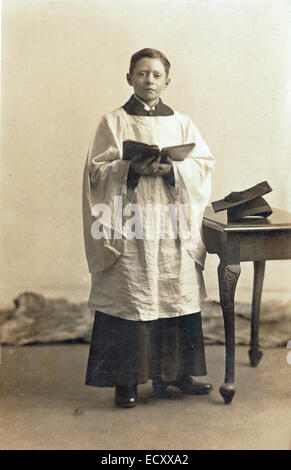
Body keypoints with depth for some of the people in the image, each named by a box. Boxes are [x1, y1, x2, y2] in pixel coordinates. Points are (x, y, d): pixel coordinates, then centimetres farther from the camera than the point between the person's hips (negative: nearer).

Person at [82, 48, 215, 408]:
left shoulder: (181, 124, 12)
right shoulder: (114, 122, 5)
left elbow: (203, 165, 5)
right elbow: (97, 169, -2)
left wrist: (172, 169, -13)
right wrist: (130, 169, -19)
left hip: (173, 227, 3)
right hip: (129, 228, -3)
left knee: (178, 295, 6)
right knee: (128, 298, -1)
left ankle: (175, 372, 21)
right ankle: (125, 379, 10)